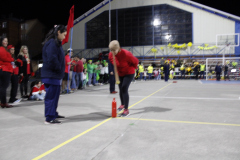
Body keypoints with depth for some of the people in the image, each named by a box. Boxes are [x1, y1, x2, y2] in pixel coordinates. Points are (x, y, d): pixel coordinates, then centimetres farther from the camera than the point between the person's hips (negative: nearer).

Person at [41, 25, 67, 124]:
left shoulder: (56, 43, 16)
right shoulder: (52, 43, -16)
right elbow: (52, 60, -26)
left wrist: (60, 71, 11)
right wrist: (59, 69, -13)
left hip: (54, 75, 10)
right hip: (51, 75, -10)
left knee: (54, 95, 18)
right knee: (51, 96, -4)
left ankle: (53, 114, 31)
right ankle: (49, 118, 4)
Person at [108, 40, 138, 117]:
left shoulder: (126, 54, -32)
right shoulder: (111, 55, -15)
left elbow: (135, 61, -17)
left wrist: (131, 68, -1)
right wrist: (117, 69, 8)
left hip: (129, 73, -6)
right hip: (120, 73, 6)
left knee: (124, 89, -15)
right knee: (121, 89, 14)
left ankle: (126, 110, -9)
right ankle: (122, 104, 38)